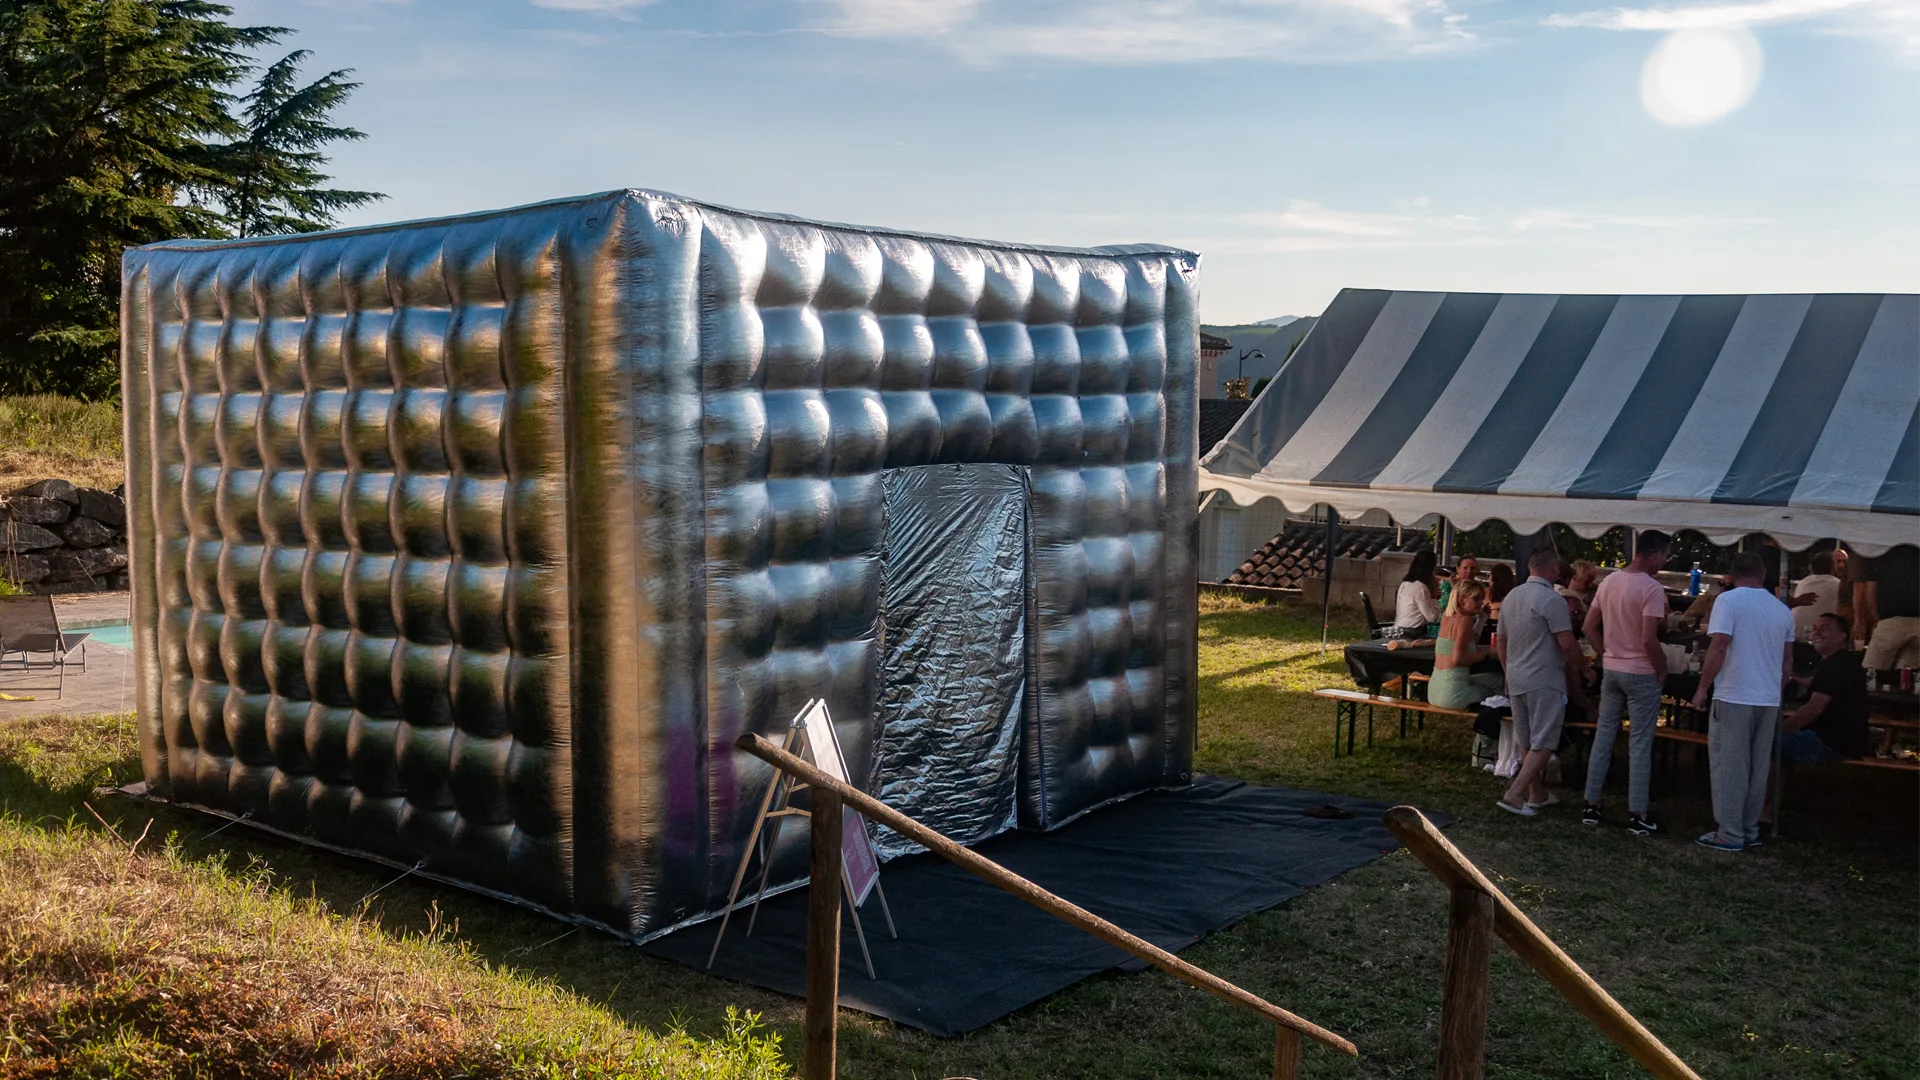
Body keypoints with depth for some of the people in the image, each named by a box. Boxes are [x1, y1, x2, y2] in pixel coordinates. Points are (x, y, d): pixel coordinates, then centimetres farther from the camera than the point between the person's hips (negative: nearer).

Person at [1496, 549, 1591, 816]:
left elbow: (1501, 643, 17)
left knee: (1529, 742, 17)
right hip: (1544, 680, -8)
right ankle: (1514, 795, -13)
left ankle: (1537, 794, 27)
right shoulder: (1551, 599, -15)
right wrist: (1583, 666, 0)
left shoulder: (1512, 596, 10)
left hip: (1516, 680, 8)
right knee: (1543, 744, -5)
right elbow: (1567, 644, -17)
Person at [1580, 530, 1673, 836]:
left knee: (1603, 736, 12)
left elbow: (1589, 627, 8)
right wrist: (1662, 670, -7)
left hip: (1611, 671, 6)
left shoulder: (1609, 581, 5)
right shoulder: (1652, 588, -17)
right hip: (1641, 674, -6)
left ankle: (1591, 806, 15)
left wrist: (1606, 656, 14)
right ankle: (1638, 815, 6)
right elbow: (1649, 641, -22)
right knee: (1640, 745, 1)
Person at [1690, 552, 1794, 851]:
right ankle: (1750, 831, 18)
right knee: (1757, 768, 13)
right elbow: (1788, 661, 17)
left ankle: (1730, 835, 0)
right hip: (1769, 701, 6)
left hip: (1733, 698, -6)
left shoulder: (1728, 601, -8)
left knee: (1729, 767, -1)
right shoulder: (1782, 610, 10)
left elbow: (1718, 647, -16)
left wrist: (1702, 688, -8)